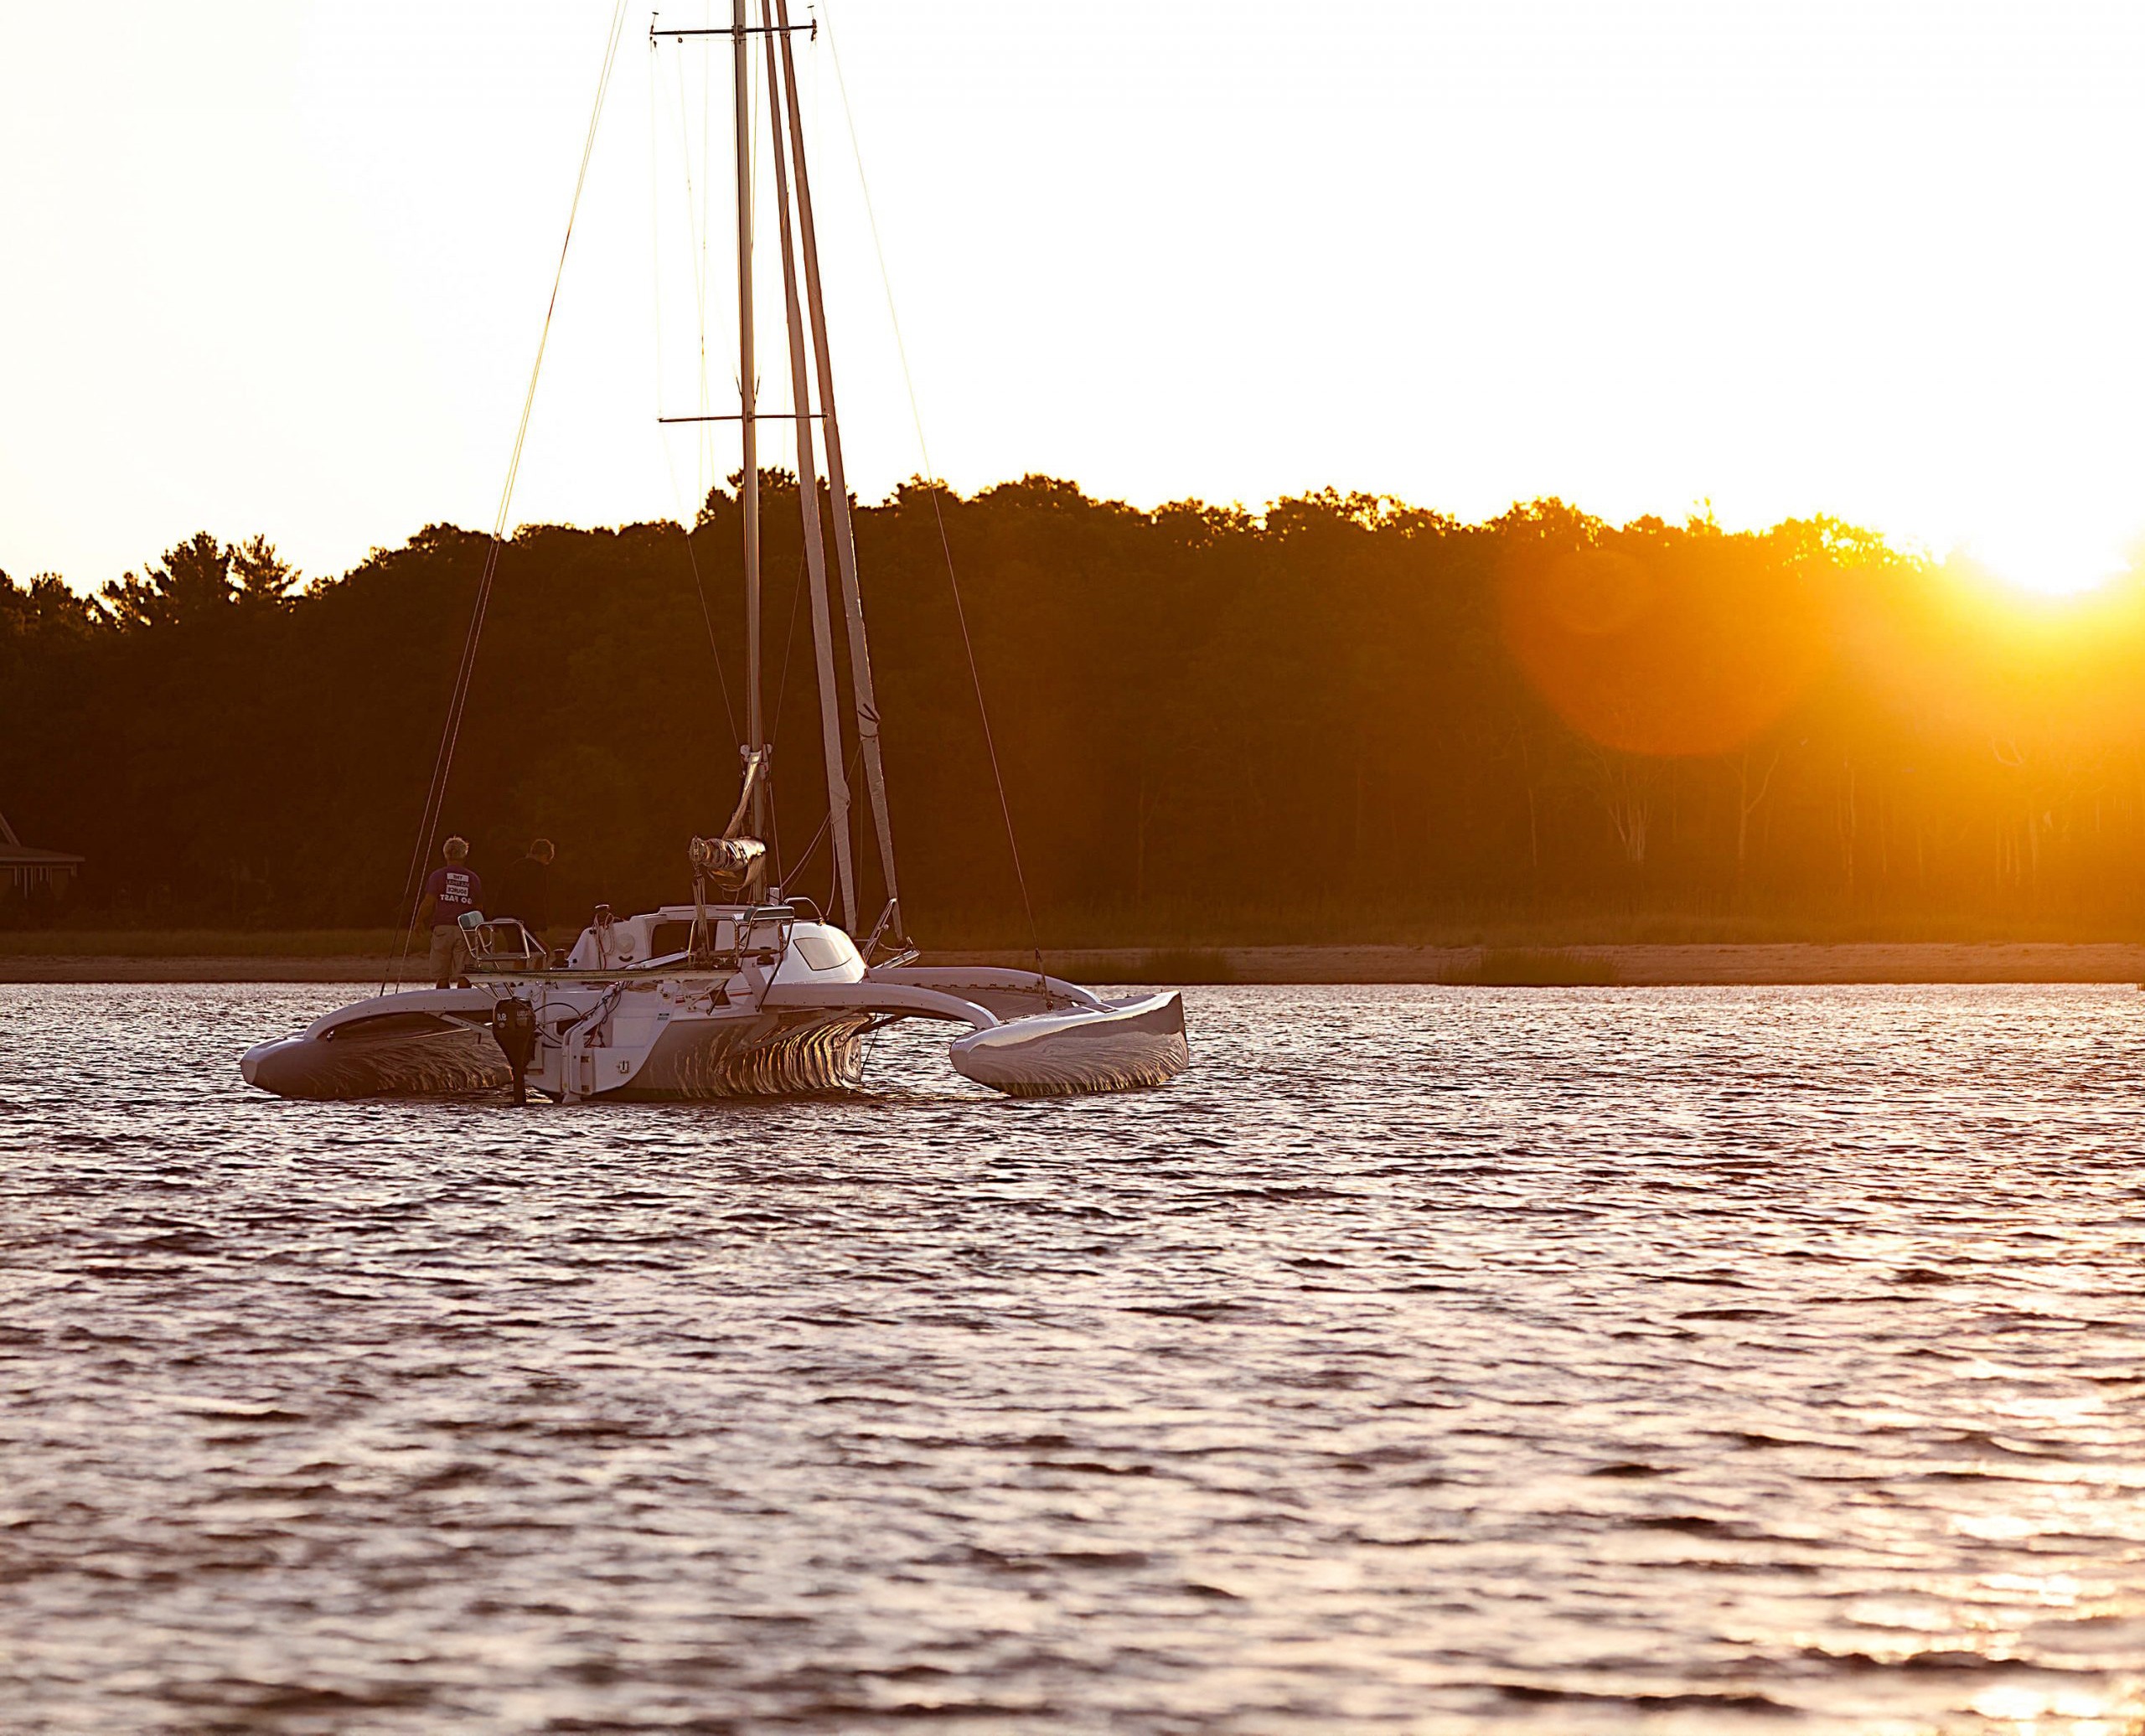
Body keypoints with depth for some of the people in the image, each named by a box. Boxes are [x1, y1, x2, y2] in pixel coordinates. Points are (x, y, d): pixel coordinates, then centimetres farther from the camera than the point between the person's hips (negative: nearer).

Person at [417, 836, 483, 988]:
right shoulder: (473, 878, 7)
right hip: (465, 930, 1)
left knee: (441, 976, 5)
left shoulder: (438, 875, 1)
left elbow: (429, 902, -5)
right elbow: (479, 907, 9)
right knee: (463, 975, -2)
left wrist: (419, 921, 7)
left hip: (442, 927, -1)